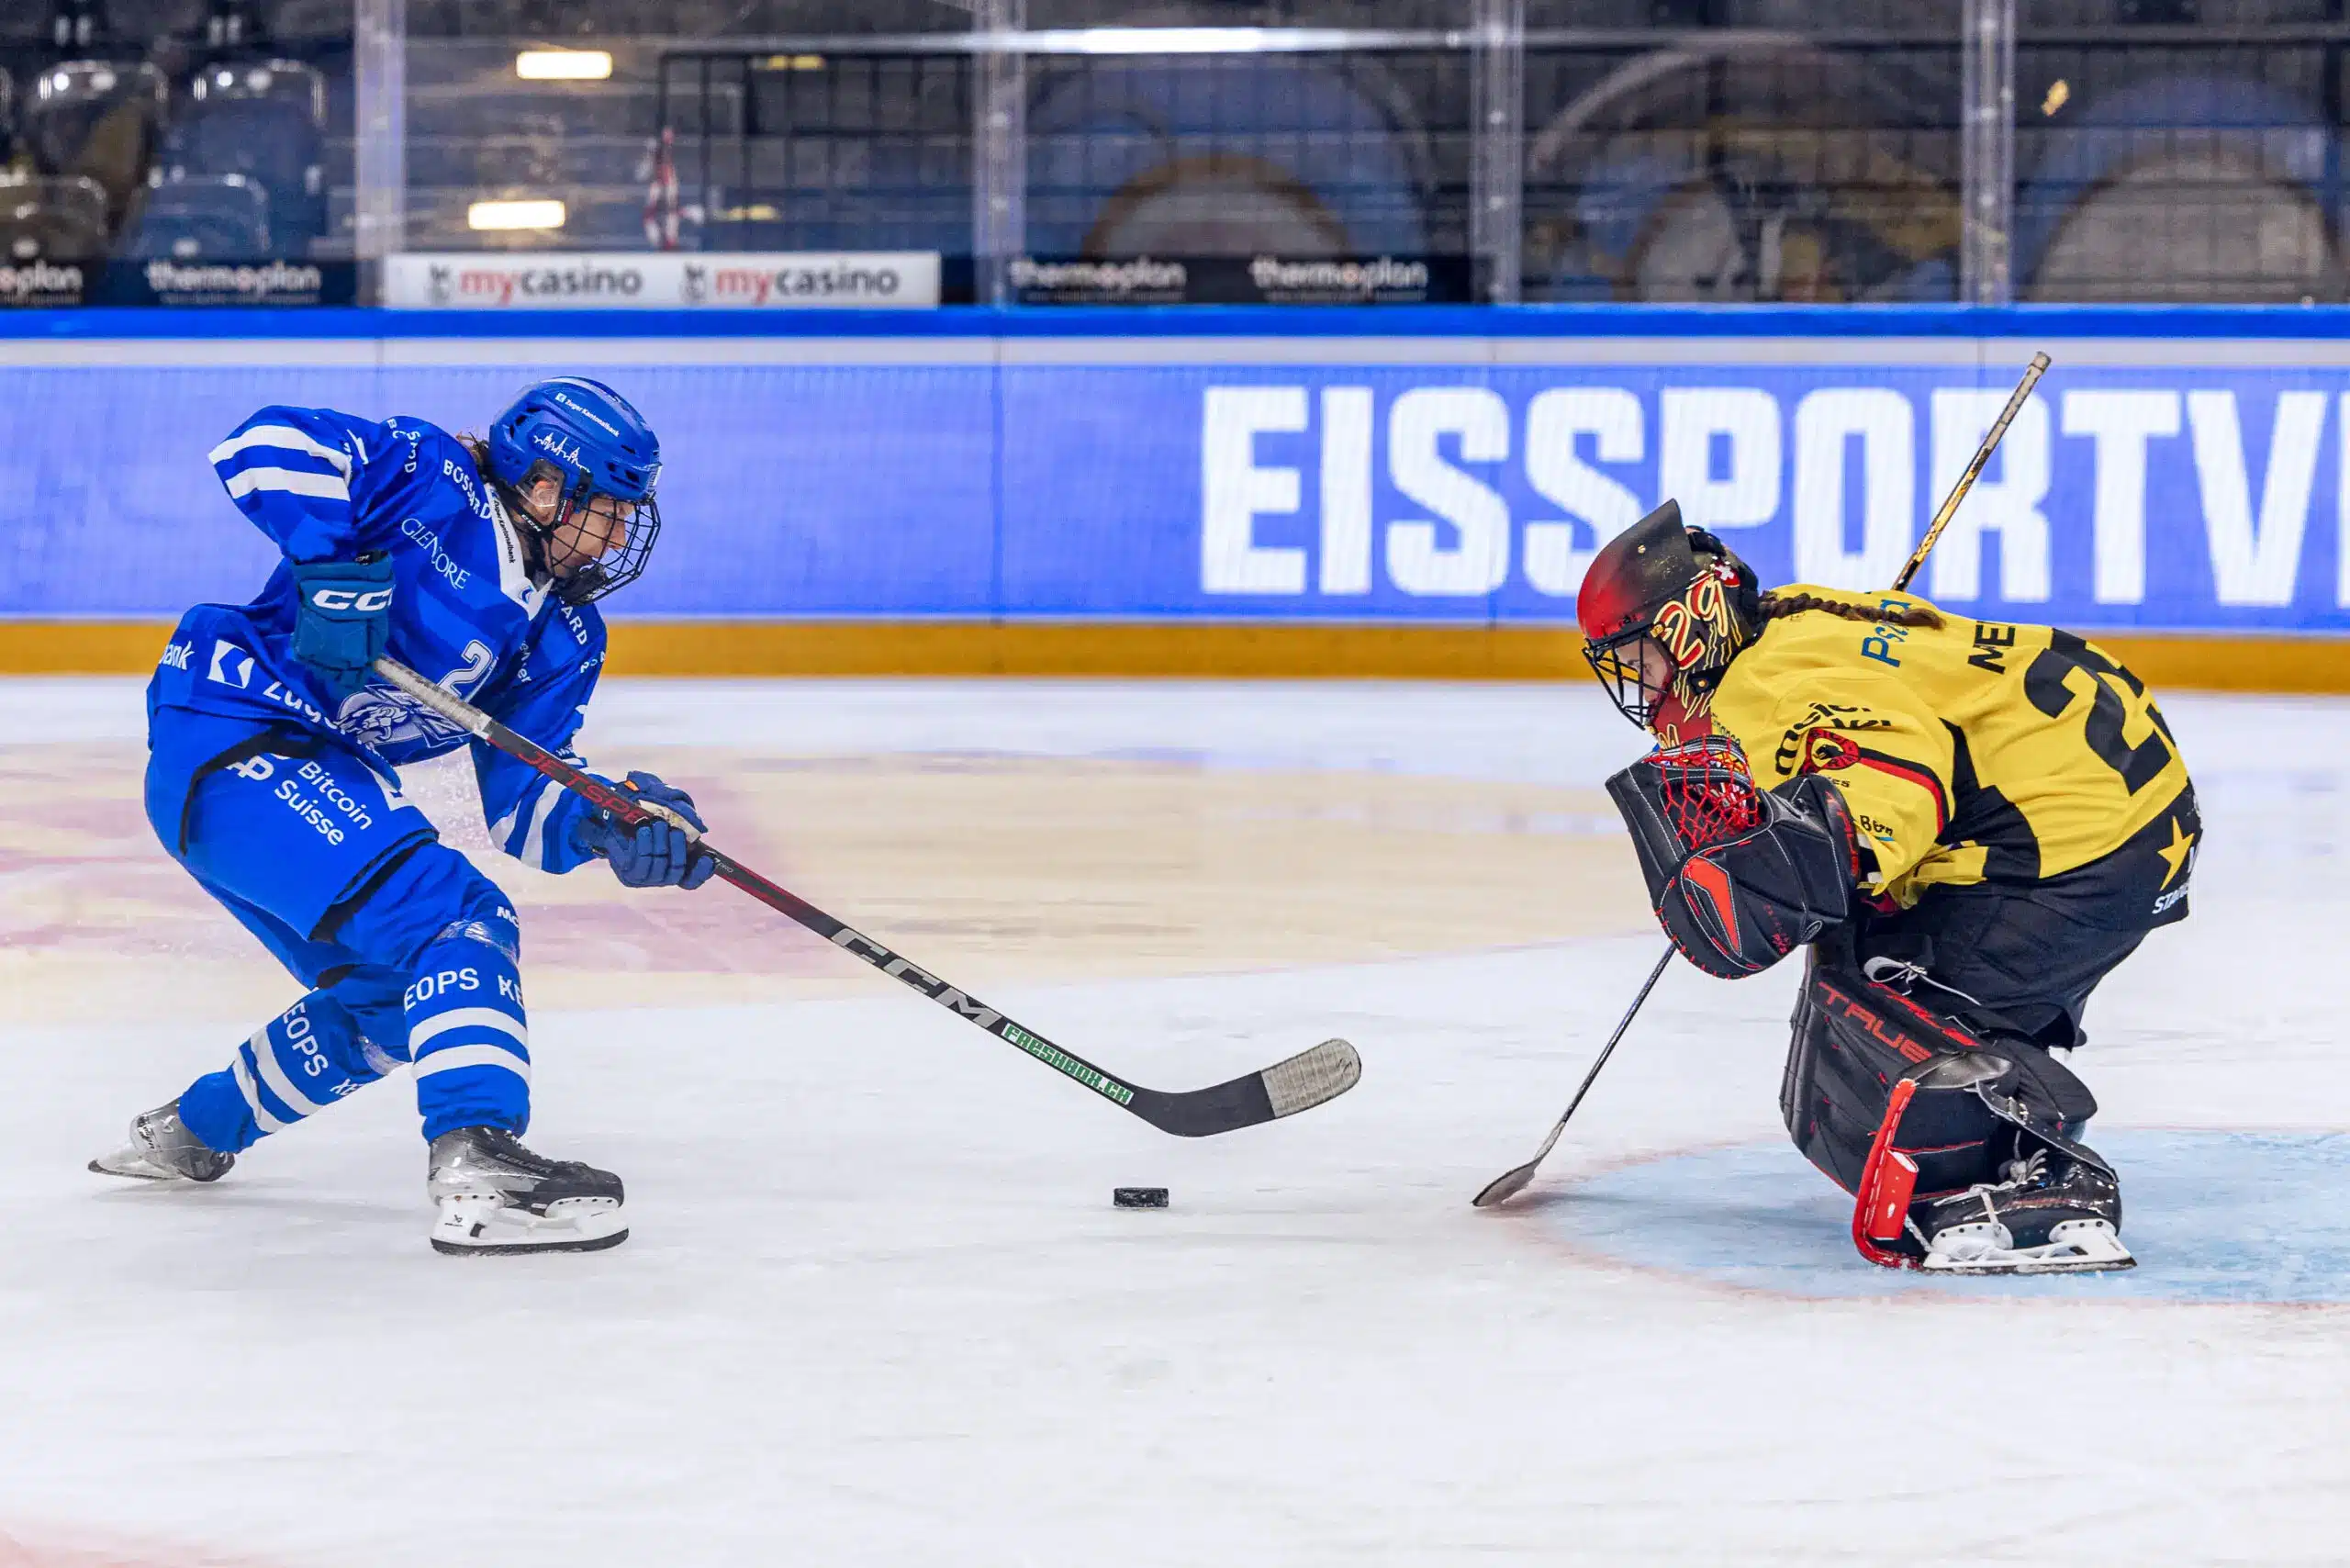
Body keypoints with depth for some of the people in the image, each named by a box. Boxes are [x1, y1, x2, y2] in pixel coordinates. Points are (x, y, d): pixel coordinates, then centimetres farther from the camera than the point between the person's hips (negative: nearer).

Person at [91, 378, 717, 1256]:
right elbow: (267, 445, -21)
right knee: (457, 920, -24)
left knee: (393, 994, 22)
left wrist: (606, 827, -17)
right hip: (231, 748, -10)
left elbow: (519, 803, 3)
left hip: (330, 781, 10)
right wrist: (331, 565, -31)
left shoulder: (565, 639, 11)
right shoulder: (431, 478, -9)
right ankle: (476, 1169, -36)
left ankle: (194, 1131, 42)